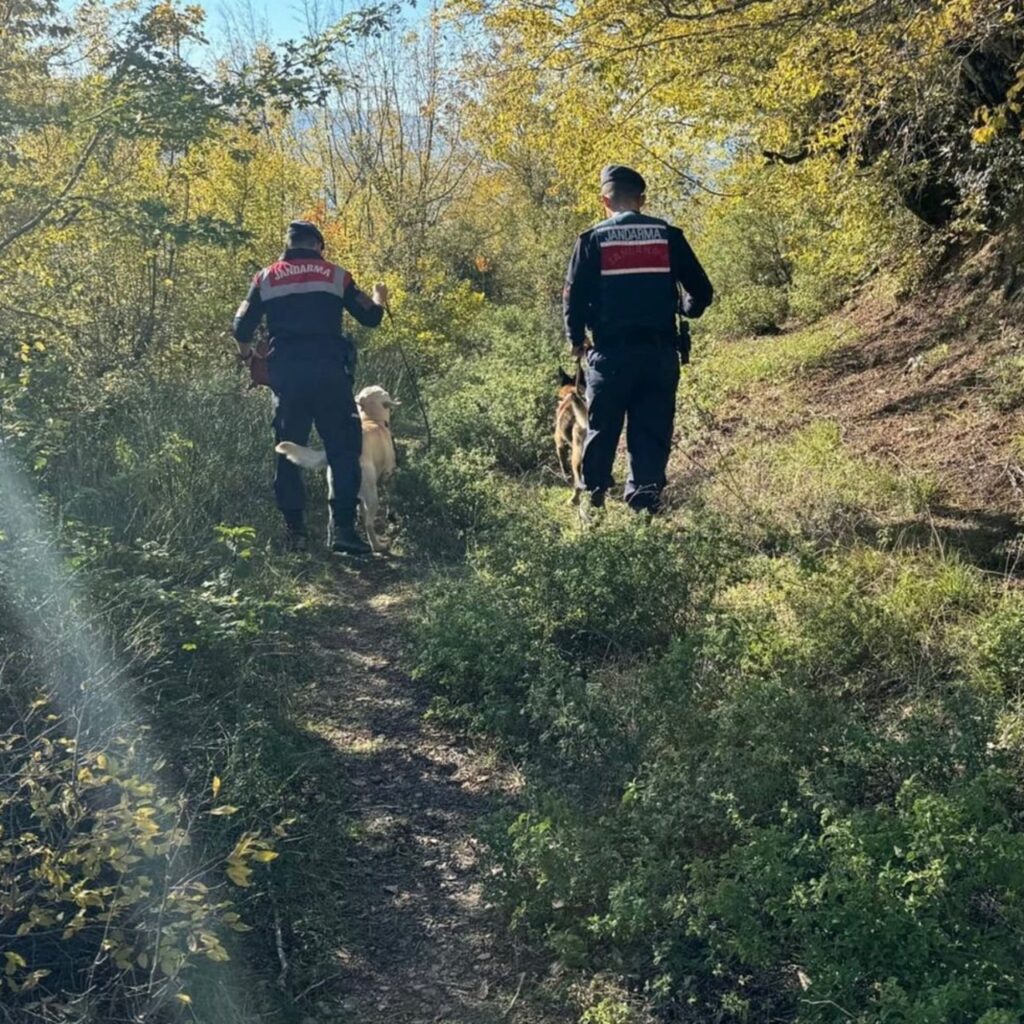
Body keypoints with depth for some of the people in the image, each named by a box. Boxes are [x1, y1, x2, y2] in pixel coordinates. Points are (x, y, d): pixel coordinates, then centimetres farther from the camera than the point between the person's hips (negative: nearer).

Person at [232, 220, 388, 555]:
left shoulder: (266, 278, 12)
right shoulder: (336, 275, 8)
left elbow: (242, 330, 8)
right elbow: (370, 318, 11)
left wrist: (248, 355, 29)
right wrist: (379, 300, 33)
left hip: (286, 375, 2)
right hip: (329, 372, -2)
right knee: (343, 450, 0)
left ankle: (294, 531, 6)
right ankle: (342, 529, -10)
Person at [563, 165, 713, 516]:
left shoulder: (593, 239, 0)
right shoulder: (668, 235, 4)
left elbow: (575, 296, -2)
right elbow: (701, 291, 5)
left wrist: (576, 339, 15)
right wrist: (682, 310, 26)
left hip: (611, 351, -1)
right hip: (660, 351, 1)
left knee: (601, 430, 13)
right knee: (652, 432, 6)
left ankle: (593, 500, 20)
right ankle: (644, 503, 0)